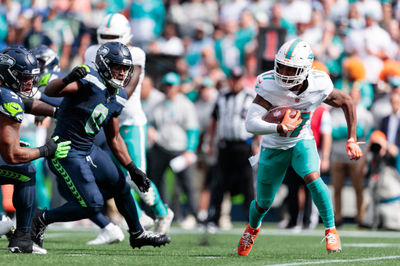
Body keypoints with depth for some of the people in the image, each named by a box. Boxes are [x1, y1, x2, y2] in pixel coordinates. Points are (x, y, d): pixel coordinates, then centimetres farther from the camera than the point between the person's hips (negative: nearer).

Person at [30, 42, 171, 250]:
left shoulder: (118, 98, 7)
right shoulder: (91, 80, -19)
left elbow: (114, 139, 17)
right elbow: (50, 92, -31)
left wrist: (132, 169, 13)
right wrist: (69, 79, -51)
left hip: (89, 151, 9)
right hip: (66, 154, -9)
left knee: (121, 186, 18)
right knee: (92, 205, -11)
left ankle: (137, 234, 38)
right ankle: (43, 219, 7)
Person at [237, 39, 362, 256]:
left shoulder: (318, 87, -23)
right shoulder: (269, 86, -29)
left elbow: (347, 103, -4)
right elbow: (251, 124, -36)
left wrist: (352, 140, -5)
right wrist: (281, 128, -50)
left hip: (301, 142, 0)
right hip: (274, 147, 0)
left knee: (312, 179, -30)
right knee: (263, 204, 13)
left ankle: (330, 230, -12)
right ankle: (253, 227, 49)